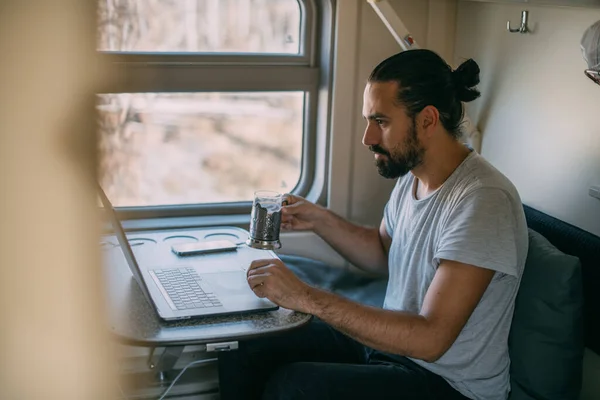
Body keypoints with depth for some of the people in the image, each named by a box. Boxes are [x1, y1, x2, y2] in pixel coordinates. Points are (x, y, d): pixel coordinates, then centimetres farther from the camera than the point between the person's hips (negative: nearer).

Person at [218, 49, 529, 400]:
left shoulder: (483, 200, -27)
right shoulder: (412, 176, 1)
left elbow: (429, 339, -30)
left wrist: (308, 298, -31)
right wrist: (320, 220, 2)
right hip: (393, 339, 8)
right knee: (241, 356, -3)